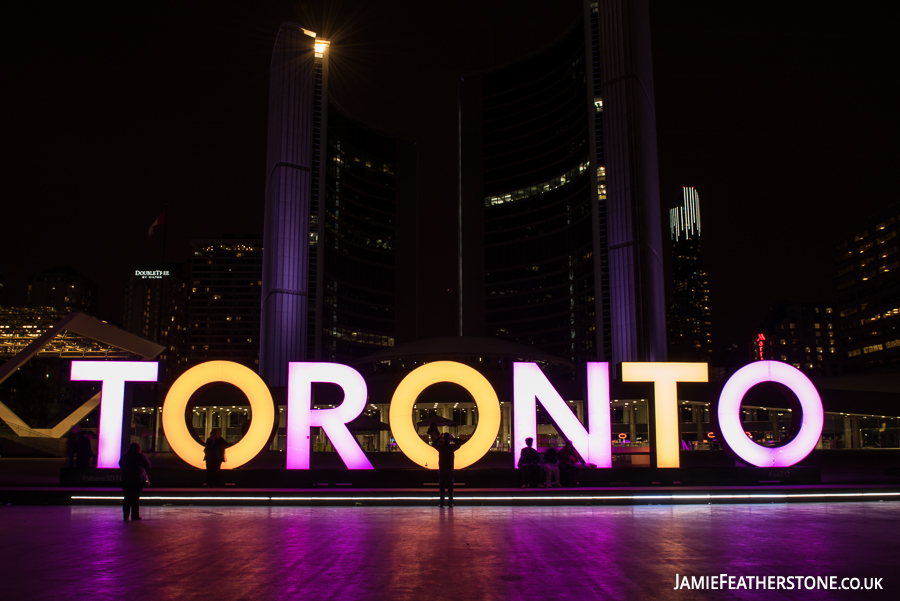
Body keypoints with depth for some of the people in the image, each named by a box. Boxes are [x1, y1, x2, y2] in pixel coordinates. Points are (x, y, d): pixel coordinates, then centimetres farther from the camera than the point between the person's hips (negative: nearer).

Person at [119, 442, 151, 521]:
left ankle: (126, 516, 9)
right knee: (136, 498, 4)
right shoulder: (141, 456, -7)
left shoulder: (124, 456, 2)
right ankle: (135, 516, 5)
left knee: (127, 498, 10)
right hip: (138, 480, -3)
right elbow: (148, 465, 4)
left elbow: (120, 464, 18)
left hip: (126, 480, 3)